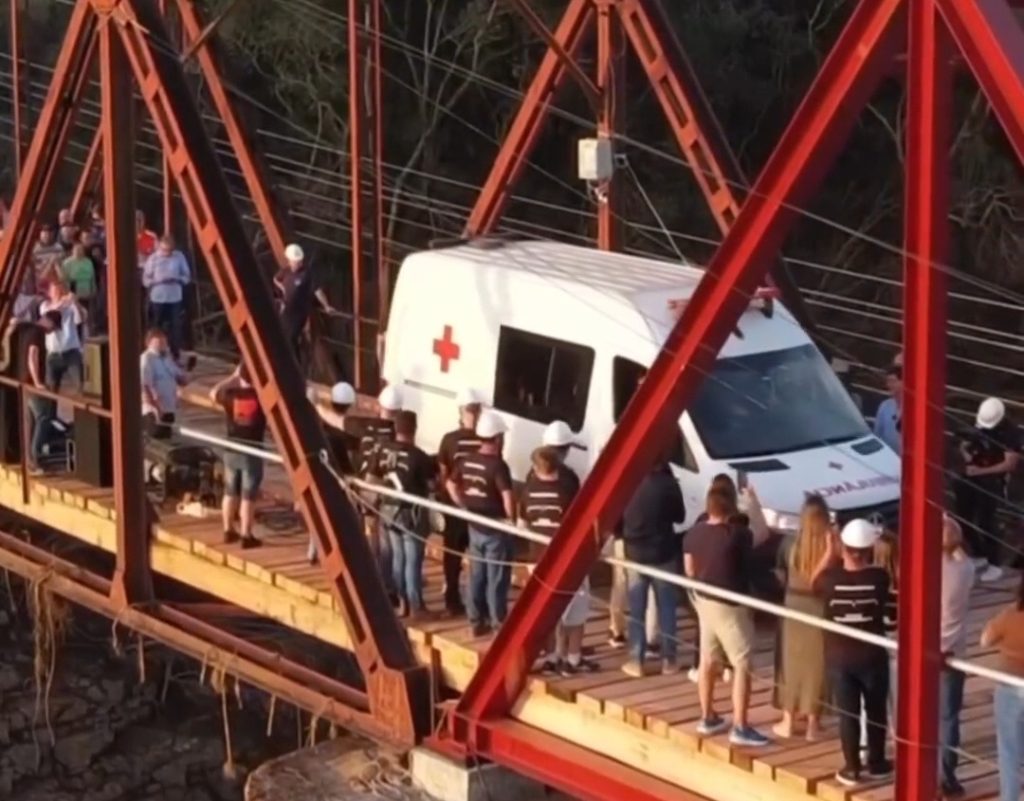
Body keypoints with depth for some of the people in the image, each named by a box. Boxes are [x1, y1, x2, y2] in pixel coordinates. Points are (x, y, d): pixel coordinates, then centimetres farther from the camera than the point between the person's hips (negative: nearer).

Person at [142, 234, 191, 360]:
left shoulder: (179, 257, -1)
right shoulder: (153, 258, -3)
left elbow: (187, 277, 4)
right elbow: (146, 280, -1)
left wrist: (177, 279, -16)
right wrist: (157, 280, -19)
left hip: (175, 298, 1)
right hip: (157, 299, -1)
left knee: (175, 328, 2)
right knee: (156, 329, 4)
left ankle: (175, 356, 11)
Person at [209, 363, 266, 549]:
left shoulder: (230, 394, -5)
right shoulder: (262, 396, -13)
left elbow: (213, 394, 17)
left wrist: (232, 377, 21)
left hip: (232, 450, 4)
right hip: (252, 452, -4)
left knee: (230, 493, 17)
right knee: (248, 496, -1)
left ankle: (228, 531, 26)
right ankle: (246, 536, 2)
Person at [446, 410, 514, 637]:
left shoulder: (466, 461, 2)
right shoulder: (498, 465, -21)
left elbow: (451, 485, 16)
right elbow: (507, 498, -29)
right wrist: (512, 518, -13)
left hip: (475, 527, 7)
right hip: (496, 529, -7)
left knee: (476, 576, 15)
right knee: (496, 578, 2)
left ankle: (477, 621, 22)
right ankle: (499, 624, 8)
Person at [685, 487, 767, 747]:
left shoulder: (693, 534, -3)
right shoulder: (738, 534, -22)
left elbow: (690, 570, 7)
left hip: (704, 601, 7)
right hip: (730, 606, -7)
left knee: (708, 661, 17)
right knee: (743, 665, 0)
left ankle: (708, 718, 27)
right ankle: (740, 728, -1)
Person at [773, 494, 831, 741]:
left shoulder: (790, 543, -9)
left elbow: (781, 575, 3)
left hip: (794, 607, 1)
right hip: (822, 609, 0)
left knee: (792, 664, 13)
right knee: (816, 666, 10)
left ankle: (788, 722, 20)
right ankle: (813, 724, 15)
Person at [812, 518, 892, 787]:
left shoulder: (832, 579, -14)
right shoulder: (879, 578, -16)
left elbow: (814, 583, 8)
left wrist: (830, 552, 8)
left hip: (839, 657, 0)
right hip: (872, 656, 0)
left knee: (847, 713, 8)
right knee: (876, 711, 16)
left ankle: (851, 769, 12)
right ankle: (877, 763, 26)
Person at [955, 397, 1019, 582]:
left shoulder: (1010, 433, -13)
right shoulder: (977, 425, 5)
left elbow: (1010, 464, -16)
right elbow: (964, 445, 16)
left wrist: (981, 471, -17)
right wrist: (967, 456, -9)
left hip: (991, 481, -7)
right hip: (969, 476, 7)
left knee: (985, 521, -12)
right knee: (964, 517, 9)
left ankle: (994, 565, -2)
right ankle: (979, 556, 27)